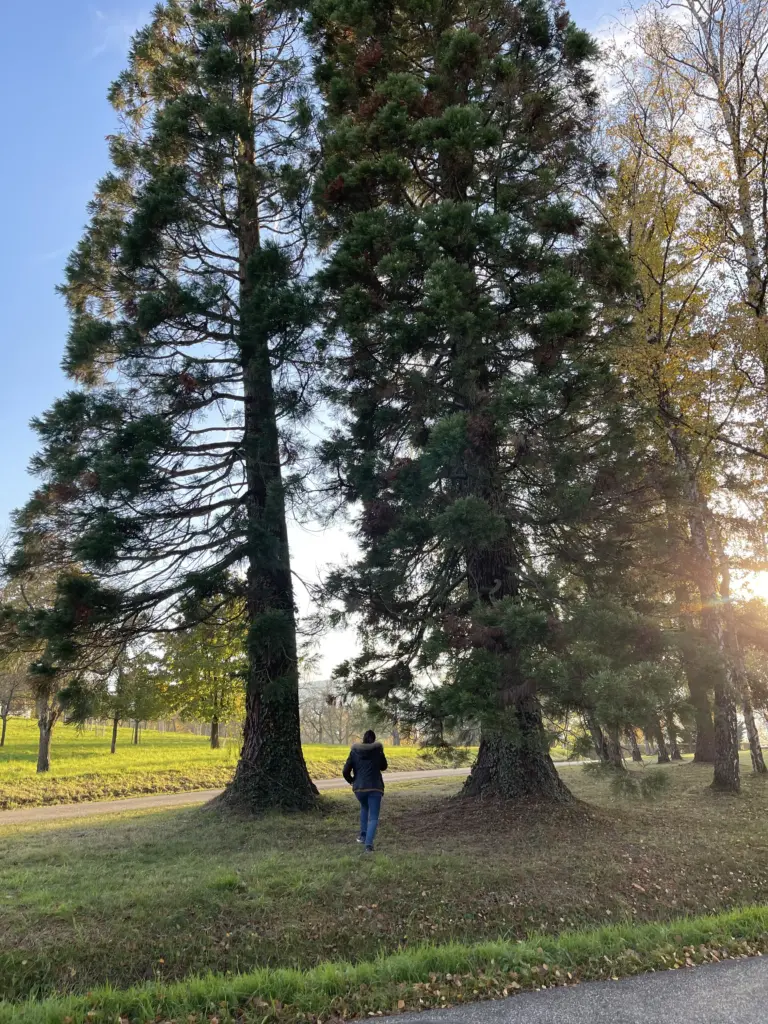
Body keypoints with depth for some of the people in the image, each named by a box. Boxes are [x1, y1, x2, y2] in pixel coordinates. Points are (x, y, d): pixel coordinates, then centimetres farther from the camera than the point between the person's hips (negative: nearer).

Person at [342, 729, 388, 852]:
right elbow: (384, 767, 14)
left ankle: (363, 835, 29)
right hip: (375, 788, -2)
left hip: (359, 787, 2)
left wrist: (351, 780, 18)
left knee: (364, 807, 32)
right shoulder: (378, 751, -1)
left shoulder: (354, 751, 1)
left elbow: (345, 771, 1)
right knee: (373, 817, 3)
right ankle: (368, 843, -17)